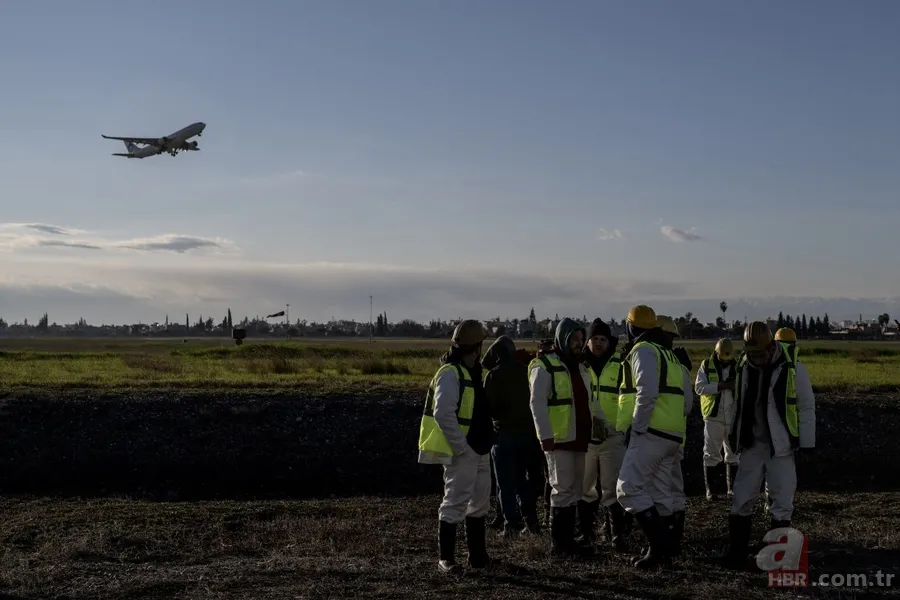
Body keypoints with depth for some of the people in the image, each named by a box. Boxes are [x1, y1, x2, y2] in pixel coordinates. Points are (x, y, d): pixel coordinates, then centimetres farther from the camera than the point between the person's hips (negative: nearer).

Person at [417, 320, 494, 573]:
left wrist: (484, 444, 12)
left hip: (479, 451, 10)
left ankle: (478, 555, 26)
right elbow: (443, 414, -25)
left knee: (479, 504, 16)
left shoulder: (472, 372, 14)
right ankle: (446, 558, 5)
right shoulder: (450, 374, -16)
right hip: (462, 453, -10)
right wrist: (461, 447, -22)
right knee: (455, 503, -4)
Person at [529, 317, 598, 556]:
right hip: (558, 439, -8)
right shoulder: (544, 367, -8)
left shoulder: (580, 367, 17)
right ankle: (557, 543, -3)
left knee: (574, 490, 11)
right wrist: (545, 435, -21)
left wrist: (597, 417, 12)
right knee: (563, 489, -9)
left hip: (579, 438, 8)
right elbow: (537, 403, -14)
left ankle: (568, 539, 19)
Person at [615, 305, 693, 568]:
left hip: (652, 432, -10)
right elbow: (687, 400, 22)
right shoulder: (669, 355, 22)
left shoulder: (643, 351, -7)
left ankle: (660, 544, -17)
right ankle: (663, 548, 15)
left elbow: (647, 393, -21)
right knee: (658, 494, 13)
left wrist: (636, 427, -15)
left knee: (629, 489, -12)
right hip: (672, 435, 10)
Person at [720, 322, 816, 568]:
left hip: (781, 448, -4)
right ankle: (736, 552, 15)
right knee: (741, 501, 5)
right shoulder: (744, 367, 4)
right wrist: (733, 436, 15)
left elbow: (807, 407, -5)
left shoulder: (792, 368, -11)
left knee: (781, 502, 0)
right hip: (751, 446, 4)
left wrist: (806, 444, -5)